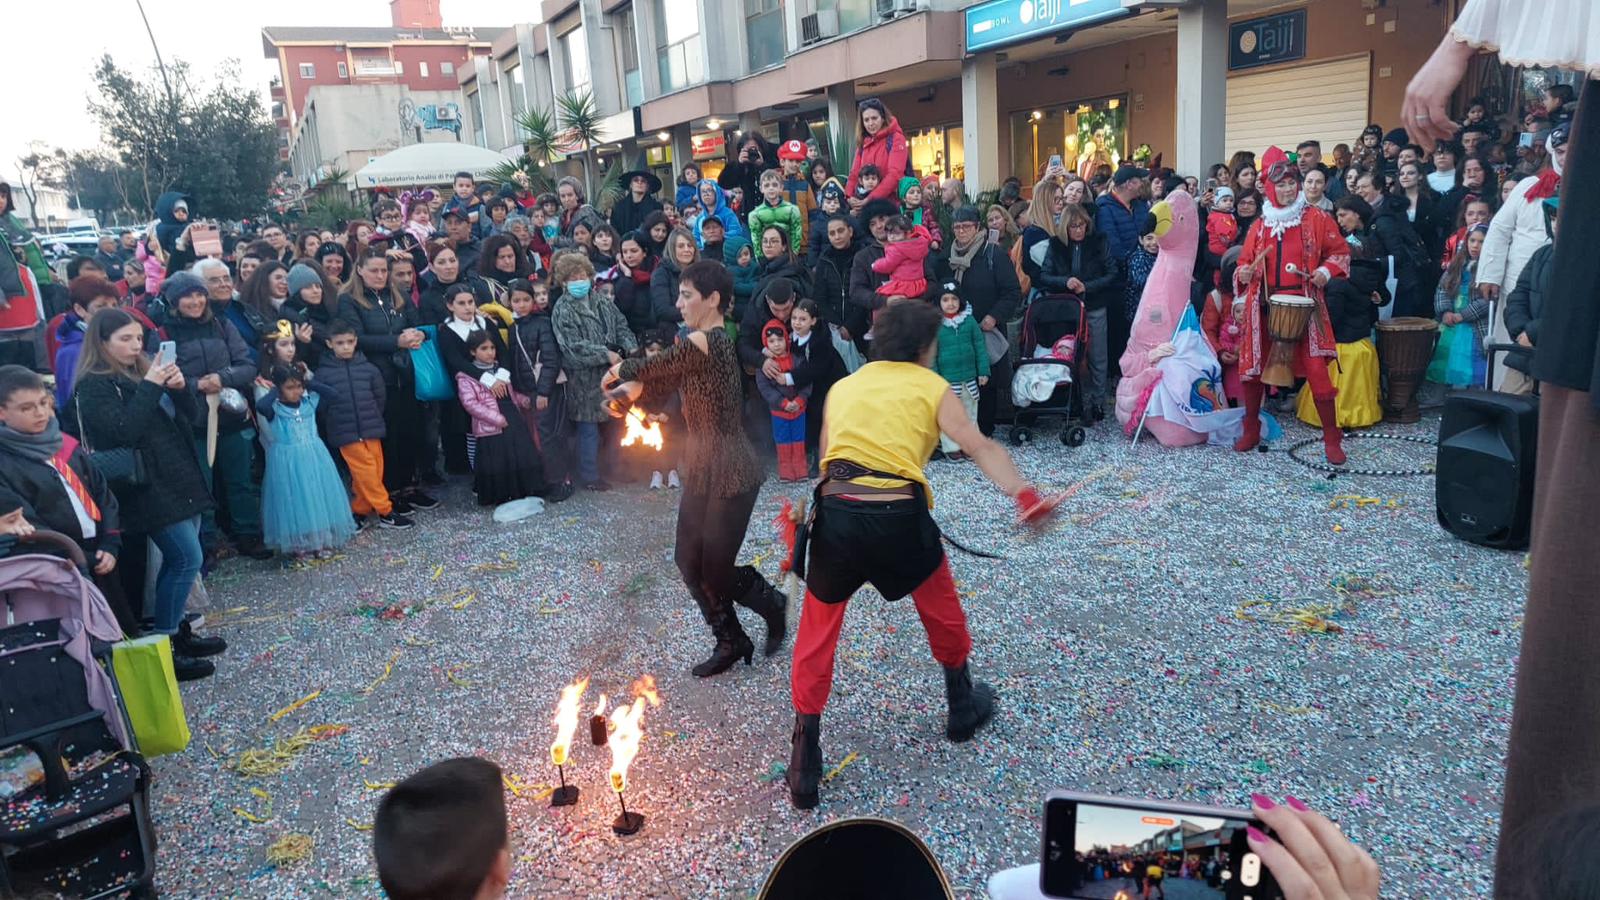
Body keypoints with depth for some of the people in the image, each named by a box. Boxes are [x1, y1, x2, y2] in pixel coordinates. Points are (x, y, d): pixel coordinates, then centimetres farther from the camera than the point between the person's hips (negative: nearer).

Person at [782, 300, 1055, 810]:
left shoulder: (842, 387, 19)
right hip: (898, 518, -2)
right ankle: (963, 707, 46)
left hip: (836, 515, 3)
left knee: (816, 633, 15)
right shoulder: (931, 387, 9)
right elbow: (980, 448, -6)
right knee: (941, 609, 25)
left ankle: (804, 769, 15)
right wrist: (1021, 493, -15)